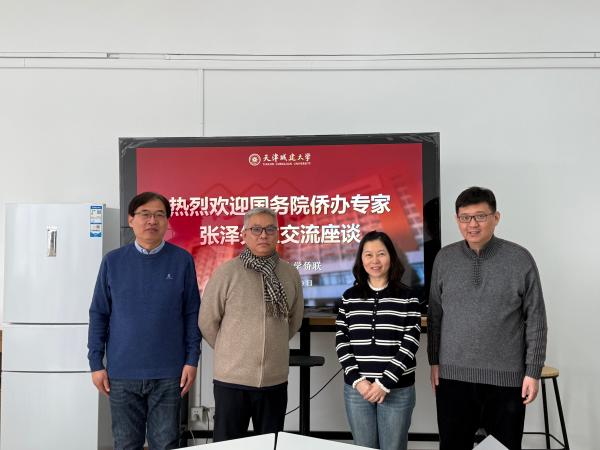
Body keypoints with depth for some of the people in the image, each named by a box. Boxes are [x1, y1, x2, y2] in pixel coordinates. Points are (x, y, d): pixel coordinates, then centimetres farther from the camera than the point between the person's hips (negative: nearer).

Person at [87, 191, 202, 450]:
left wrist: (191, 360, -2)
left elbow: (192, 314, 2)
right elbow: (99, 314, 5)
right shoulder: (113, 261, 2)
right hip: (122, 373, 1)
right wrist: (96, 363, 2)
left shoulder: (182, 260, -1)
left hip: (168, 373, -1)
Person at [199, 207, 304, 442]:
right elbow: (207, 321, -1)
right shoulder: (227, 272, -9)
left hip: (275, 379, 3)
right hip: (232, 378, -3)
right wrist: (229, 351, 7)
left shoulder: (290, 274, 1)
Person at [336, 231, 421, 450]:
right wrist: (357, 380, -9)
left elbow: (410, 344, -7)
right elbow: (341, 342, 3)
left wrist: (385, 383, -13)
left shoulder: (407, 298, 0)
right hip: (357, 388, 2)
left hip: (397, 389, -2)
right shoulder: (350, 297, 6)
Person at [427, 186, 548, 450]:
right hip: (453, 375, 2)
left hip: (506, 376, -2)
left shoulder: (520, 259, -5)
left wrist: (533, 371, -4)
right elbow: (435, 314, 8)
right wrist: (434, 361, 7)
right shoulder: (444, 258, 2)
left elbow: (536, 320, -2)